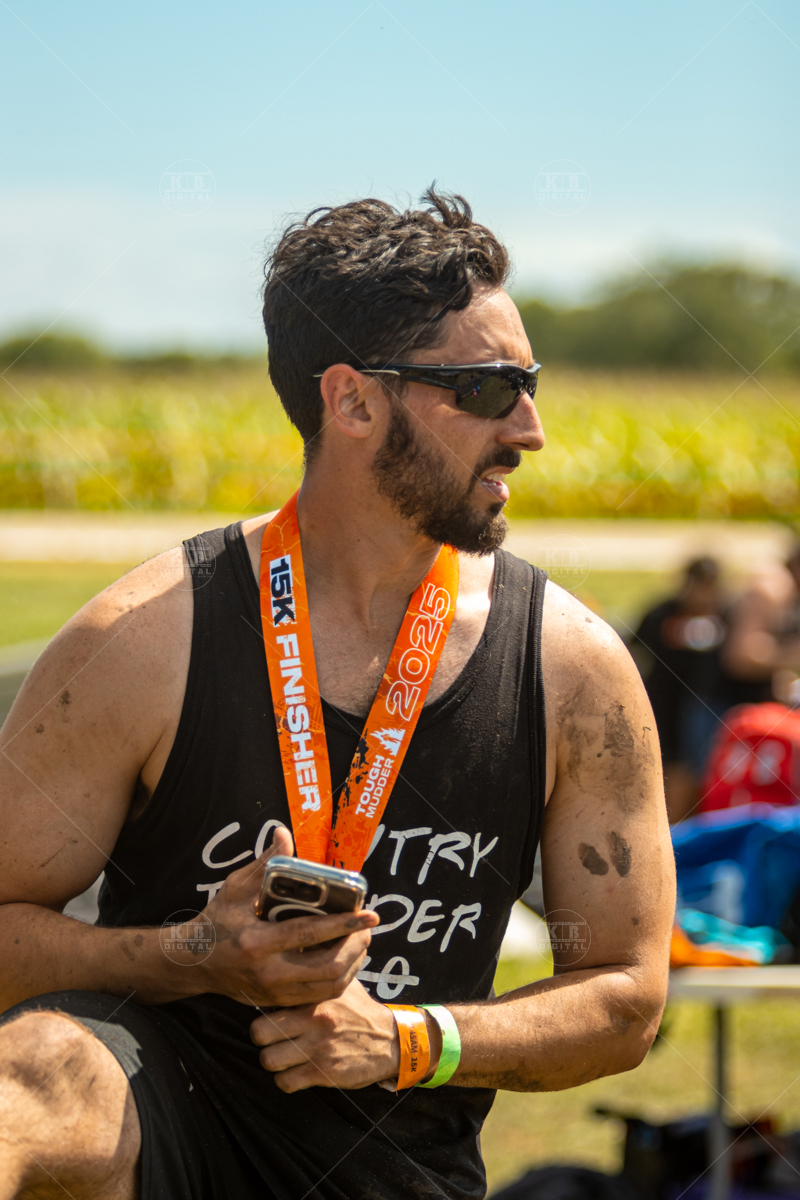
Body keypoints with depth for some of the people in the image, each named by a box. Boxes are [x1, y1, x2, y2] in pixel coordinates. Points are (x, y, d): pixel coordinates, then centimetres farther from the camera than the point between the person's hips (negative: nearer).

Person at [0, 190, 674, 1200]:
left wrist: (404, 1039, -12)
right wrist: (197, 958, -21)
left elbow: (626, 1001, 4)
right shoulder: (146, 640, -9)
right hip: (158, 1098, -4)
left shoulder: (575, 671, -2)